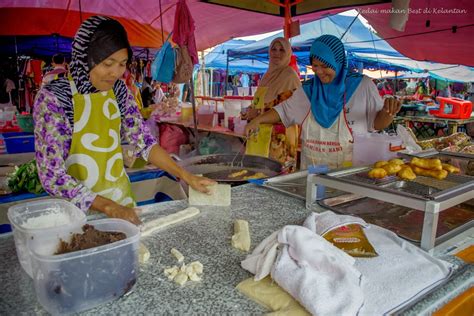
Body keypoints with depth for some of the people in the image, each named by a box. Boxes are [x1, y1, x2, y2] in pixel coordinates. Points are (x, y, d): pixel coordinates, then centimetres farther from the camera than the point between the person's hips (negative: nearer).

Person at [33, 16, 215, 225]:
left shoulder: (118, 90, -3)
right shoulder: (53, 98, -18)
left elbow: (144, 142, 0)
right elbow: (52, 176, -19)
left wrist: (186, 176, -8)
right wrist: (108, 207, -26)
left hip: (122, 200, 4)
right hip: (79, 209, -4)